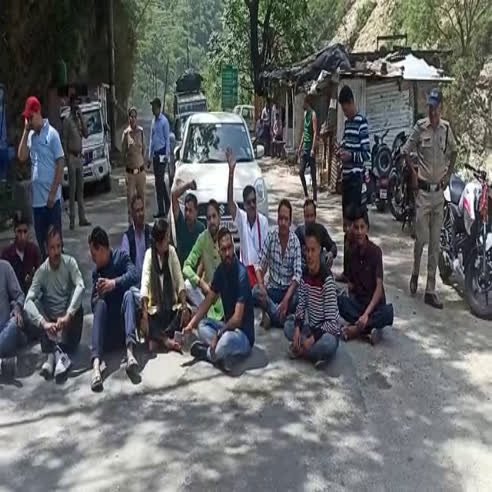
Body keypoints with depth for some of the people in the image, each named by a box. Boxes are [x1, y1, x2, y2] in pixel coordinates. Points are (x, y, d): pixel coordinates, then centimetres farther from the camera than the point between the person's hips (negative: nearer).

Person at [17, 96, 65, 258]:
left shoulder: (52, 134, -8)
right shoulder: (30, 135, 10)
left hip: (51, 197, -6)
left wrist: (53, 193, -14)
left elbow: (61, 163, -10)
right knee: (40, 239, 12)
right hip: (36, 198, 6)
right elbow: (22, 157, 1)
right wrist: (25, 131, -2)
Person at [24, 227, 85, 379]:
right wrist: (44, 323, -37)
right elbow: (28, 301, -19)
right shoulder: (41, 271, -7)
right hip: (51, 318, 1)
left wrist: (67, 315, -37)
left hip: (69, 320, 0)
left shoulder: (70, 262, -7)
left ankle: (52, 353, -37)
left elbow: (80, 286, -25)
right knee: (33, 304, -25)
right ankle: (57, 352, -42)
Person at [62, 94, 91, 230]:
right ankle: (72, 219, -5)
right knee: (72, 189, -7)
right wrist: (67, 158, -17)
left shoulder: (79, 119, 13)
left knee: (80, 188, 10)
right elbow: (64, 141, -11)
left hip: (79, 156, 7)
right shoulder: (67, 120, -9)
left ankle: (82, 218, 15)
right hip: (72, 157, -7)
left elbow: (86, 134, 5)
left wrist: (81, 118, -2)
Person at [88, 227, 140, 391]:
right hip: (109, 326, 2)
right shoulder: (96, 272, 15)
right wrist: (98, 296, -15)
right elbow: (93, 302, 6)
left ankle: (129, 350, -50)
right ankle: (96, 363, -50)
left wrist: (115, 283, -30)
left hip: (124, 317, -2)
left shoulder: (121, 257, 5)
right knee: (100, 303, -29)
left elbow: (134, 275, -15)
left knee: (129, 293, -29)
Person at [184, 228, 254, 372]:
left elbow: (237, 319, -25)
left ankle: (206, 352, -7)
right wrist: (191, 325, -4)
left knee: (227, 338, -37)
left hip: (244, 335, -9)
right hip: (228, 326, 9)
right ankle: (222, 354, -19)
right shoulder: (221, 269, 2)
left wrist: (218, 335, -19)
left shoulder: (241, 273, -22)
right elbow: (208, 301, 7)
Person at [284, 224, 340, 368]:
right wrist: (297, 328, -16)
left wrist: (312, 338, -29)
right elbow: (301, 305, 2)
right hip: (311, 326, 6)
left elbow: (332, 322, -24)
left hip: (327, 331, -6)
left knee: (328, 344, -36)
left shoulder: (327, 279, -25)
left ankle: (300, 350, -9)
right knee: (288, 326, -13)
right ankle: (317, 352, -10)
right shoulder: (305, 273, -4)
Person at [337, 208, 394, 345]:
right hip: (358, 301, 3)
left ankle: (356, 329, -20)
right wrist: (351, 303, -11)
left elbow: (379, 287, -19)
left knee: (388, 312, -35)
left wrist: (366, 313, -29)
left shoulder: (375, 251, -12)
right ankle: (370, 329, -22)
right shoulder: (352, 252, 2)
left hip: (375, 303, -3)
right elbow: (351, 283, 8)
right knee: (338, 300, -26)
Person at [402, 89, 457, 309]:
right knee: (421, 238, -3)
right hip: (423, 191, -3)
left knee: (435, 243, 5)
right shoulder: (420, 127, -6)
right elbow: (405, 152, 1)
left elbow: (453, 152, 21)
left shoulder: (446, 128, 5)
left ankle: (431, 291, 11)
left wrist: (449, 174, 11)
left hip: (439, 191, 4)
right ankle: (415, 274, 27)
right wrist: (413, 174, -6)